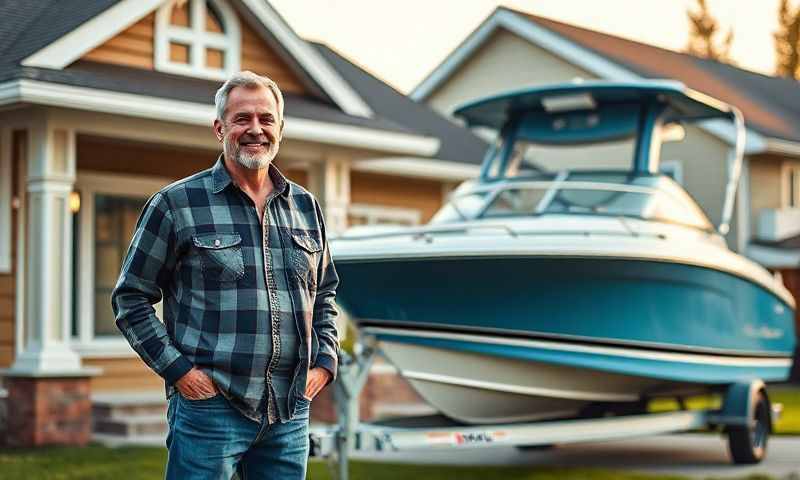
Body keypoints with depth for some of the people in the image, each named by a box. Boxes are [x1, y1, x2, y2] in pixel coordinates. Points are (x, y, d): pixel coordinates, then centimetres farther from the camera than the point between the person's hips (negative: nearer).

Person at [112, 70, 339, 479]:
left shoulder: (305, 206, 12)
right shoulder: (176, 204, -1)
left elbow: (324, 295, 23)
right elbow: (131, 298, 0)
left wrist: (325, 361, 8)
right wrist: (177, 369, -9)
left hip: (291, 411, 5)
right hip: (209, 406, -4)